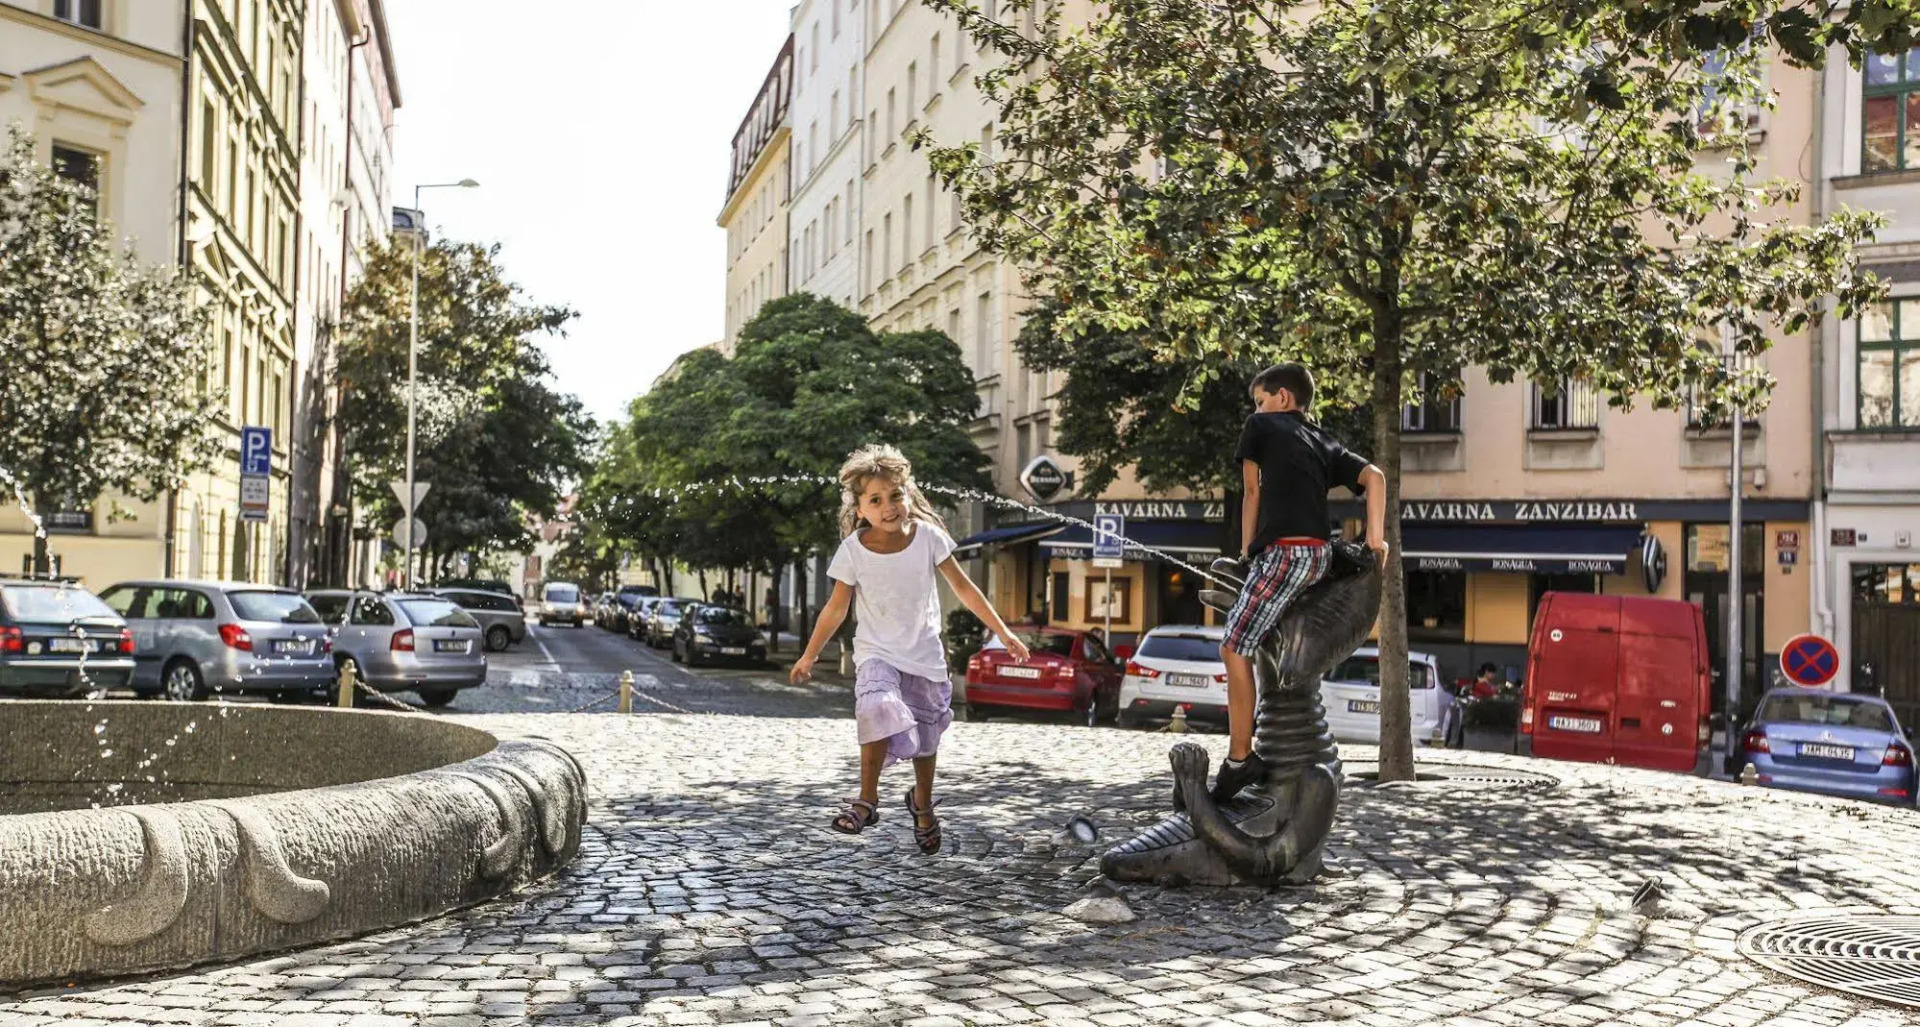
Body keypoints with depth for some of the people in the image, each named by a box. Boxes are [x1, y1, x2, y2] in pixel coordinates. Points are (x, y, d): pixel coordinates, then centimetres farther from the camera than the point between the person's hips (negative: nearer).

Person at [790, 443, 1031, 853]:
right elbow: (837, 608, -2)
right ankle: (867, 800, -14)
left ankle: (922, 803, 40)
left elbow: (963, 588, -4)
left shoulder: (928, 536, -13)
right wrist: (809, 656, 1)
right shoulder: (853, 550, -14)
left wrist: (1004, 634, -3)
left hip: (925, 653, 2)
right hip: (877, 652, -2)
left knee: (926, 734, 12)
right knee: (879, 709, -30)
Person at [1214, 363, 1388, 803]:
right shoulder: (1325, 443, 24)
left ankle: (1239, 759, -10)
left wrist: (1247, 550, 14)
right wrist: (1375, 539, 3)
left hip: (1283, 551, -8)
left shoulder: (1261, 426, 10)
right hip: (1319, 555, 8)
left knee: (1234, 648, -7)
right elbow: (1373, 476, 10)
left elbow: (1253, 492, 8)